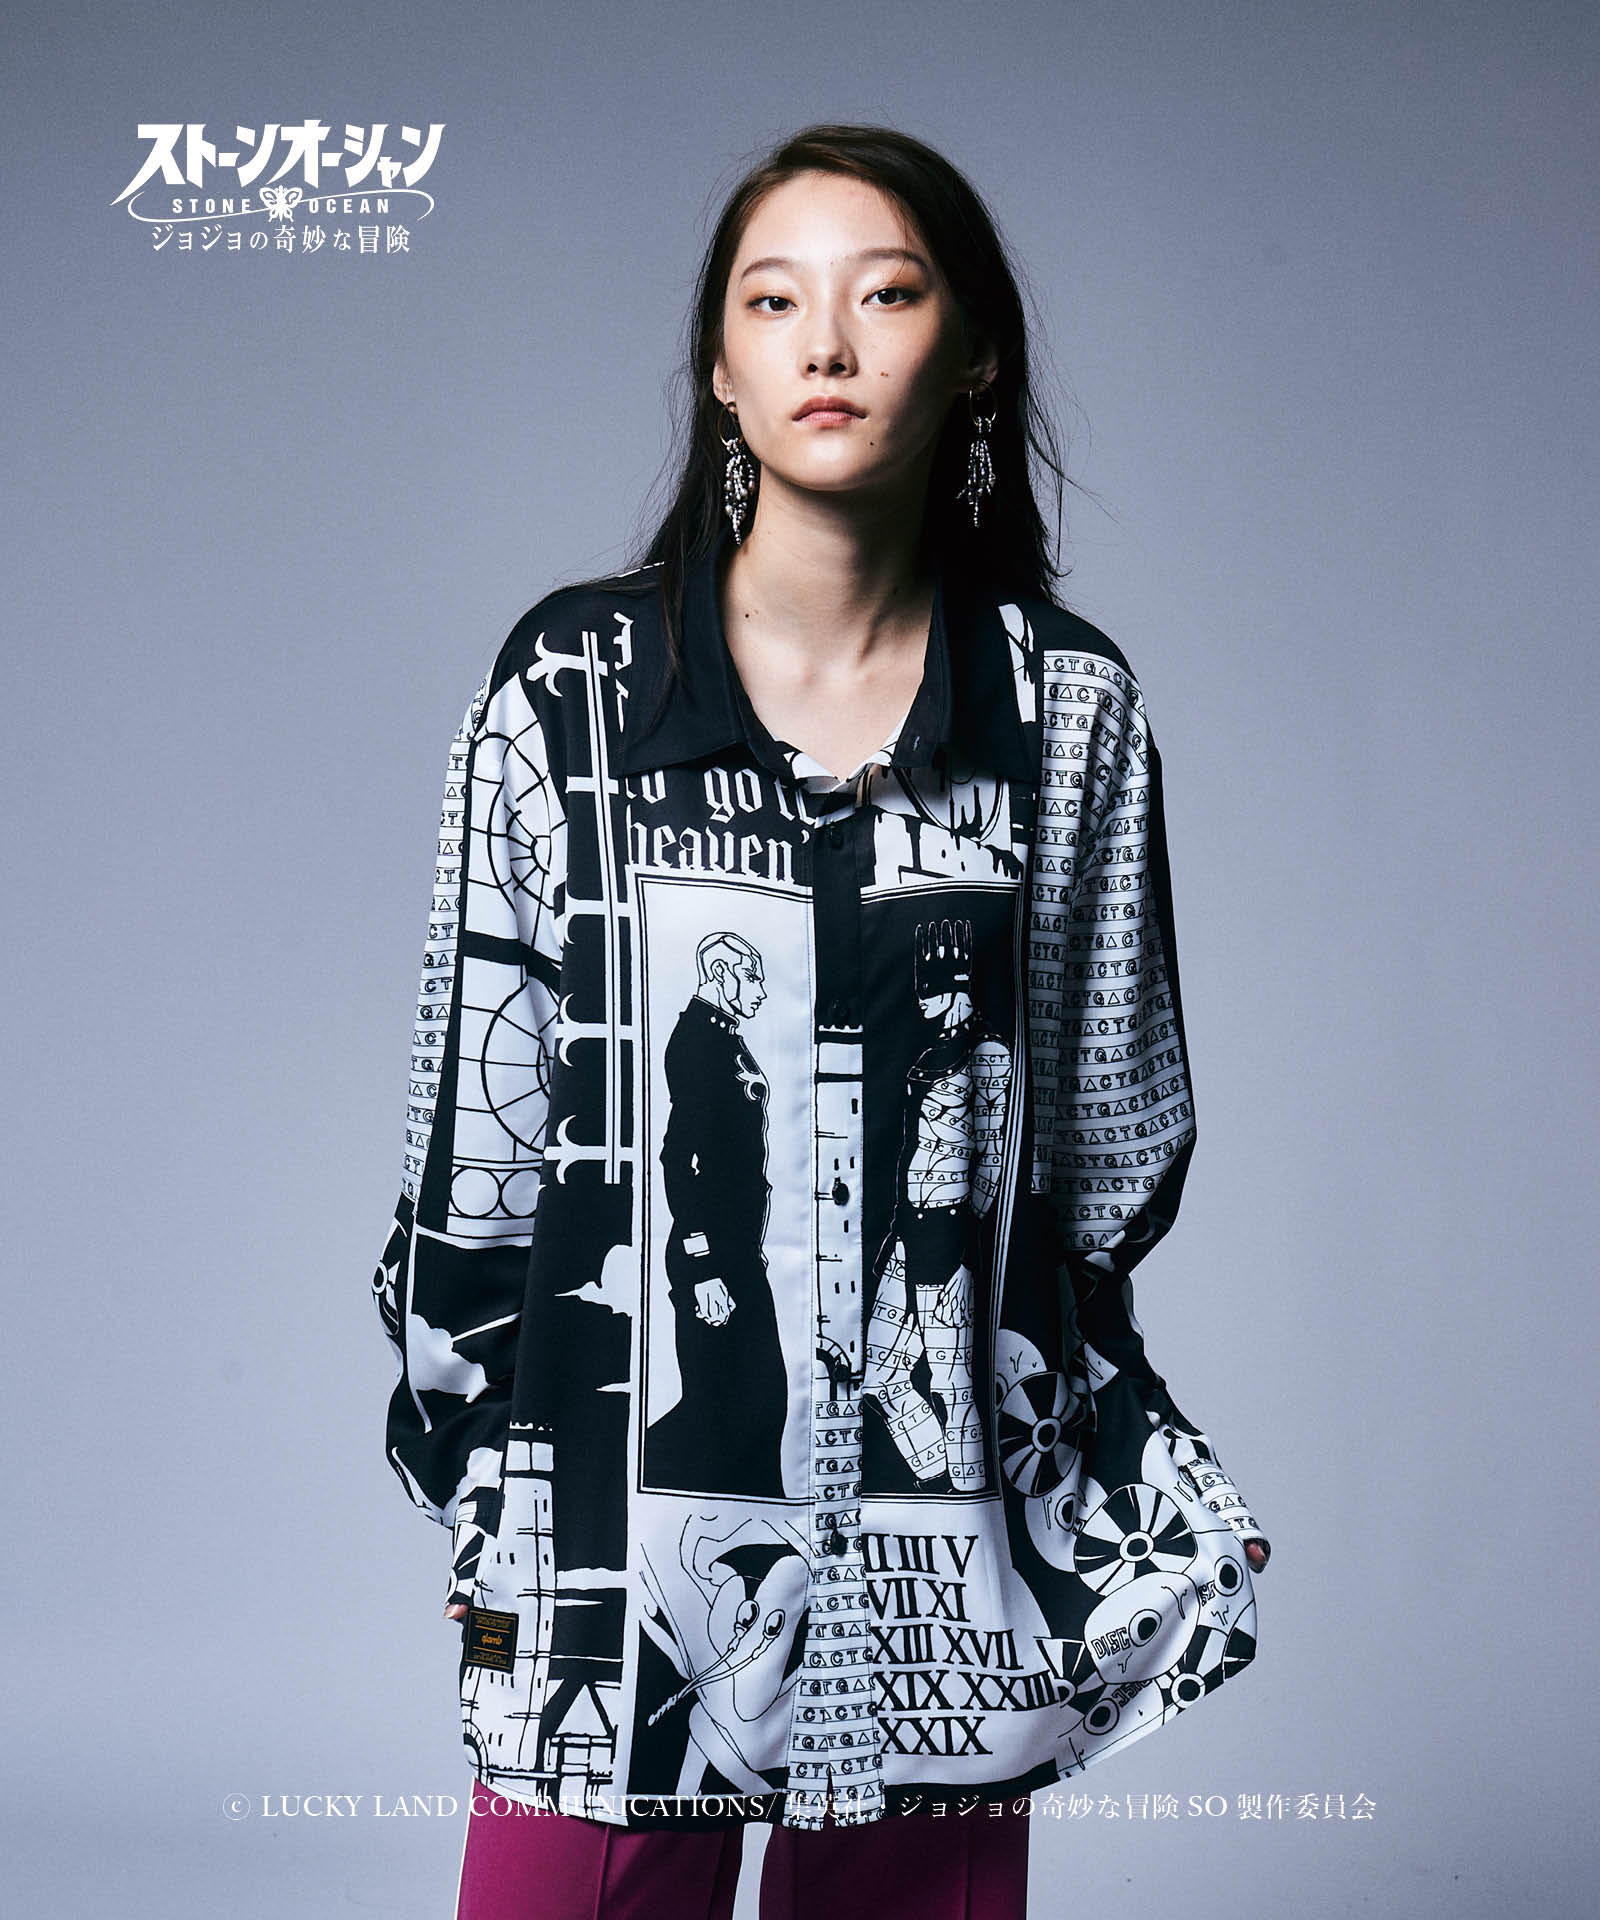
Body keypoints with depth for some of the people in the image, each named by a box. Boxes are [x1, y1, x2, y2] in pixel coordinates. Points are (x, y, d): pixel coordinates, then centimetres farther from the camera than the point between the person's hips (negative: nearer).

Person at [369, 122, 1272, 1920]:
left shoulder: (1073, 709, 1)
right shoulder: (571, 681, -1)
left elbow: (1109, 1134, 9)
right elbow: (474, 1110, 3)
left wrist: (1120, 1506, 9)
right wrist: (479, 1513, 3)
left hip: (939, 1565, 1)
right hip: (619, 1528, -1)